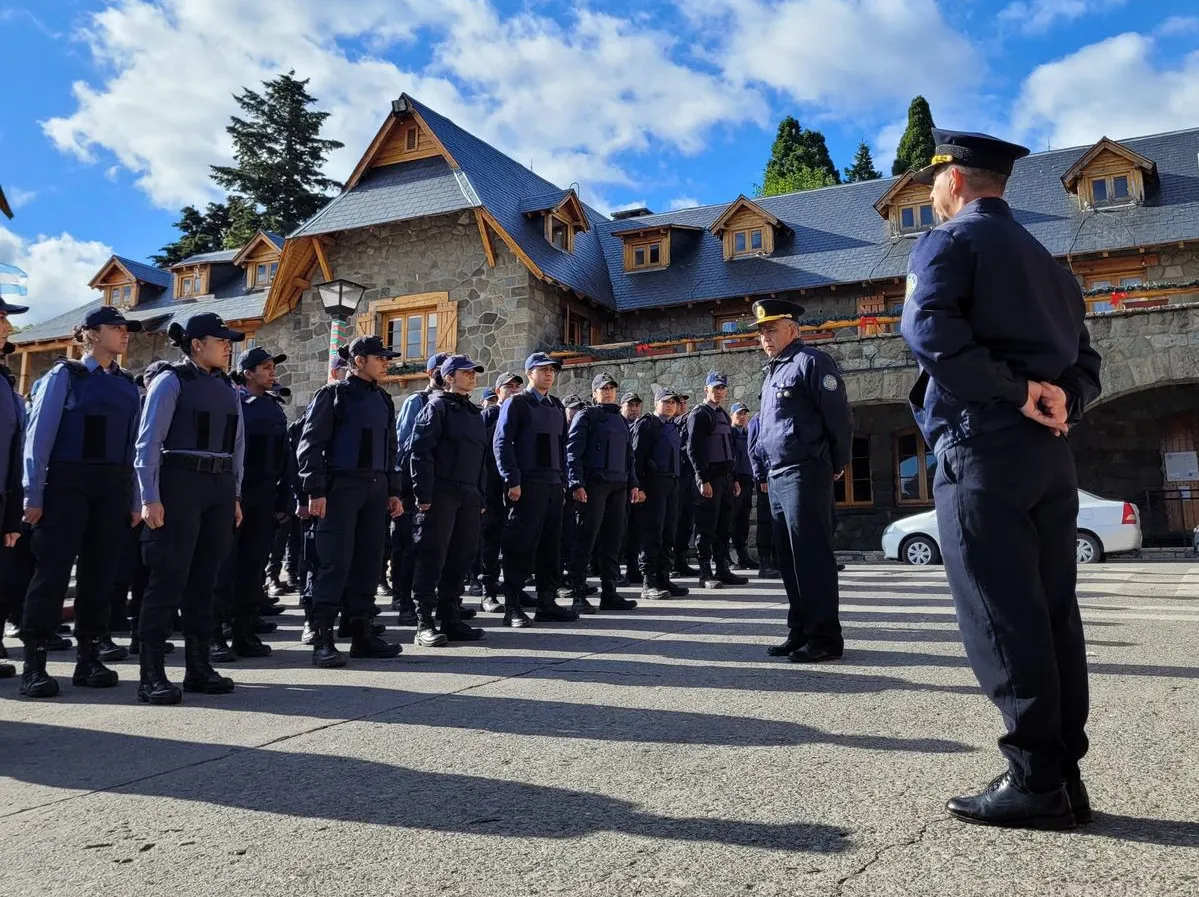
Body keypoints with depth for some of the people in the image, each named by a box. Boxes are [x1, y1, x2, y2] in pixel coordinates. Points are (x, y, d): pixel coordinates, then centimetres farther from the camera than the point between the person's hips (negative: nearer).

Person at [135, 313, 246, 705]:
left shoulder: (226, 386, 16)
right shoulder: (172, 381, -4)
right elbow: (149, 441, -9)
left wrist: (235, 495, 13)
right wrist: (150, 498, -15)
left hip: (220, 488, 6)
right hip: (180, 483, -6)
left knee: (204, 576, 9)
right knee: (169, 577, -6)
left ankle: (198, 665, 17)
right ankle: (152, 674, -1)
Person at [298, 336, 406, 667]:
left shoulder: (383, 398, 16)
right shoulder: (333, 394, -3)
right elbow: (310, 443, -8)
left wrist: (393, 490, 16)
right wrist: (315, 491, -14)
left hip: (376, 488, 7)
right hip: (341, 486, -6)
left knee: (369, 560, 7)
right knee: (336, 562, -8)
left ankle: (361, 633, 16)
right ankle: (323, 639, -2)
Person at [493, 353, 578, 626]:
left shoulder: (557, 406, 19)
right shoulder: (516, 403, -1)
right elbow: (501, 443, -8)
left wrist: (562, 477, 14)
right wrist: (512, 481, -15)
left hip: (553, 483, 7)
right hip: (527, 485, -6)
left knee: (550, 545, 8)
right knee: (521, 545, -5)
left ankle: (546, 603, 16)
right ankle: (512, 607, 2)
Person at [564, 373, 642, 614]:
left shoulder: (621, 419, 21)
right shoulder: (586, 416, 2)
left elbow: (628, 454, 24)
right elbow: (573, 451, -6)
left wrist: (633, 484, 16)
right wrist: (577, 484, -16)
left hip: (618, 485, 7)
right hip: (594, 483, -6)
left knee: (614, 539, 6)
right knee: (586, 539, -7)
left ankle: (609, 594, 13)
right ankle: (579, 596, -2)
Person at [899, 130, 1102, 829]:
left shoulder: (950, 242, 0)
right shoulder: (1047, 260, 25)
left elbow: (930, 329, -20)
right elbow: (1086, 363, 20)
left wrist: (1014, 393, -14)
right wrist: (1060, 401, 2)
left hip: (984, 451, -8)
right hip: (1051, 455, 8)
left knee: (1002, 616, -5)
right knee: (1053, 610, 8)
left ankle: (1036, 783, -1)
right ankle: (1066, 776, 13)